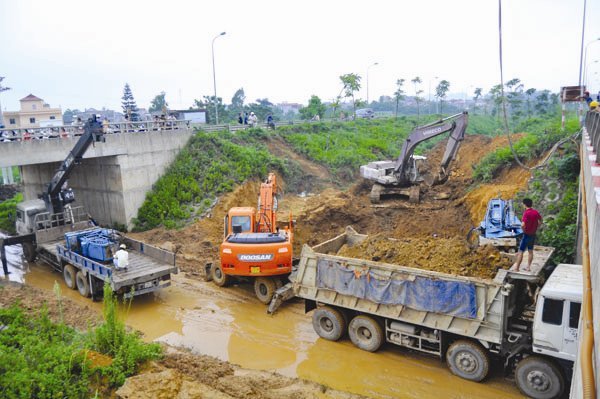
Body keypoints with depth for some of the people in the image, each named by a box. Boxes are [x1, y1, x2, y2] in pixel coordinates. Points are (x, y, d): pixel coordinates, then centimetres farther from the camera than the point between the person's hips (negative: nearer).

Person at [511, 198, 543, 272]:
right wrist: (535, 228, 14)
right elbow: (540, 221, 17)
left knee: (520, 251, 0)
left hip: (527, 235, -7)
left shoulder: (526, 213, -22)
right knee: (530, 251, 16)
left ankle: (516, 268, 3)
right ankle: (528, 267, 21)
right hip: (533, 234, 7)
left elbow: (523, 225, -33)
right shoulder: (536, 212, 1)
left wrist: (524, 230, -14)